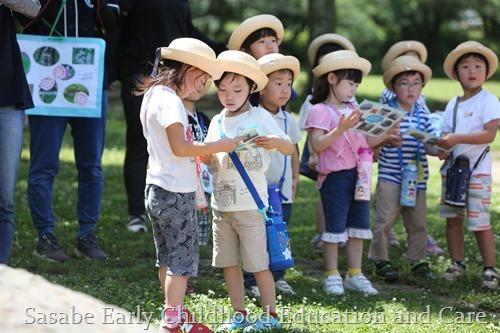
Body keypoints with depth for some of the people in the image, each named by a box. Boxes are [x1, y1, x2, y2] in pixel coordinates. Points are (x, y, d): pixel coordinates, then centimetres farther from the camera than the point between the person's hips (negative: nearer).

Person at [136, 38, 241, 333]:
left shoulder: (154, 95, 13)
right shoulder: (170, 100, -18)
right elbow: (179, 147, -23)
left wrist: (200, 151, 14)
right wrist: (219, 146, -16)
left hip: (158, 189, 10)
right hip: (176, 193, -10)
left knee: (168, 257, 16)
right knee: (183, 256, -2)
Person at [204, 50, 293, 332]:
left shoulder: (260, 117, -5)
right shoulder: (217, 122, 11)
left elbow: (290, 149, -3)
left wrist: (275, 142, -24)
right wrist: (206, 157, -7)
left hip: (250, 203, -6)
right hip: (221, 203, 6)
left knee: (258, 262, -3)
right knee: (229, 263, 9)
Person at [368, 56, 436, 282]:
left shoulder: (422, 114, 9)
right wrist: (388, 140, -26)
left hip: (417, 177, 5)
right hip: (390, 177, -5)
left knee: (418, 222, 10)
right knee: (384, 220, -3)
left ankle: (418, 261, 22)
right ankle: (381, 261, 9)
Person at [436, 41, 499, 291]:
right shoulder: (453, 104, 12)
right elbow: (446, 132, 12)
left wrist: (457, 138, -25)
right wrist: (442, 146, -11)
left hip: (477, 170, -6)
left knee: (480, 223, -7)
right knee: (452, 218, 9)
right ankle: (457, 264, 21)